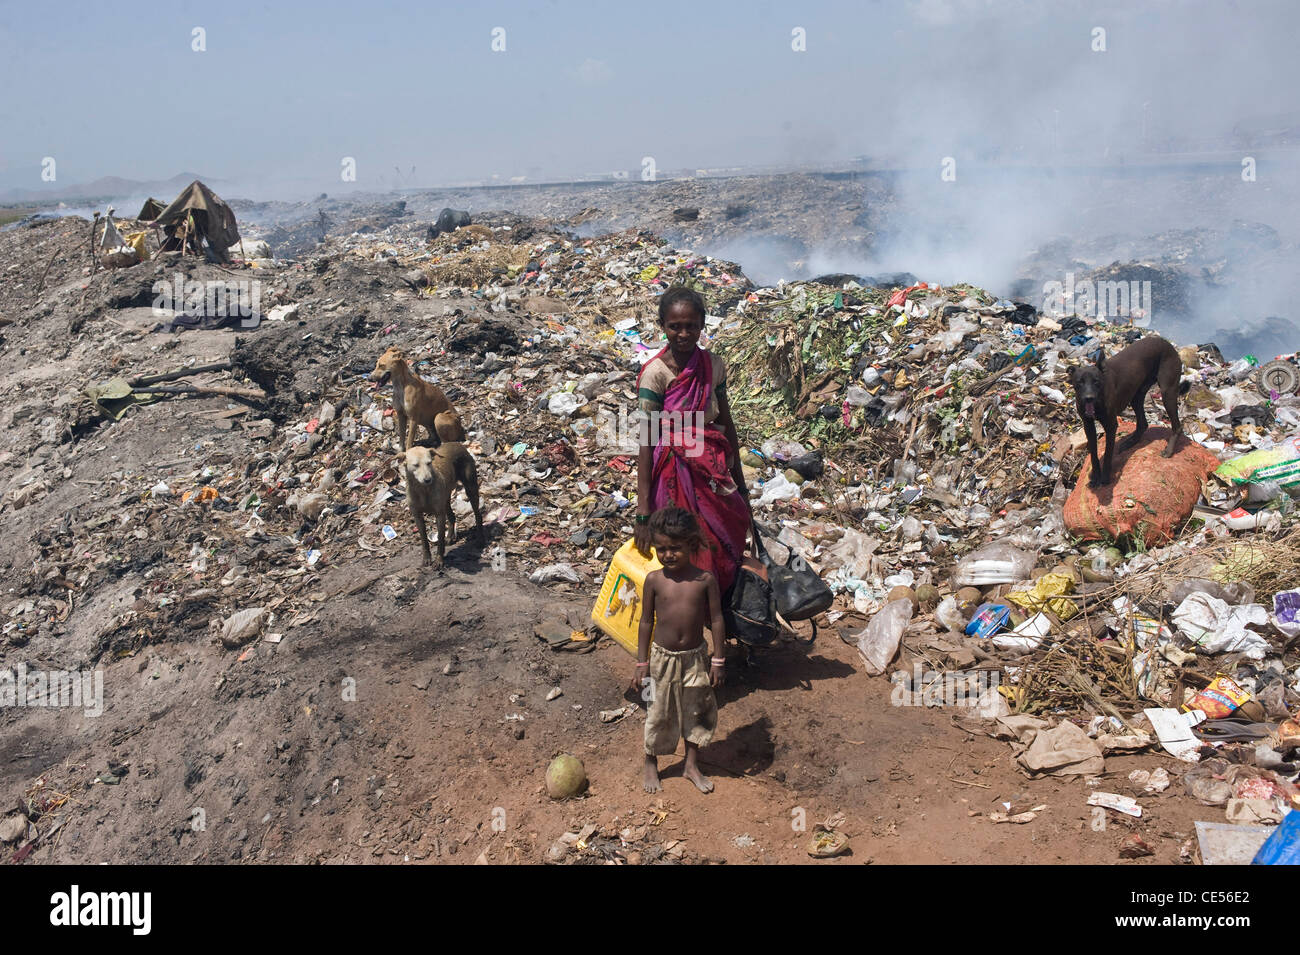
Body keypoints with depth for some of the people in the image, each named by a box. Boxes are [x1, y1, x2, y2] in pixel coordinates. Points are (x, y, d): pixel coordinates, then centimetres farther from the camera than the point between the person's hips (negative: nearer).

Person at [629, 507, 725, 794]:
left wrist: (717, 661, -3)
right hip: (662, 658, 0)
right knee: (659, 714, 11)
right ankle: (650, 765, 32)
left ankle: (692, 764, 34)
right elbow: (646, 622, -2)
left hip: (695, 657, 1)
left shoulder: (705, 579, -11)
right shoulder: (654, 580, -10)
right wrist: (642, 664, -1)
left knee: (697, 711, 14)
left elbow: (716, 620, -4)